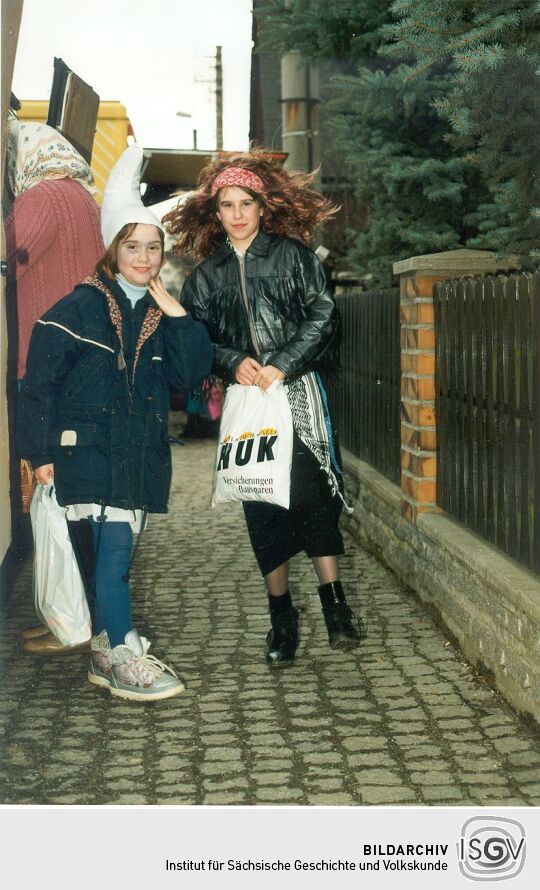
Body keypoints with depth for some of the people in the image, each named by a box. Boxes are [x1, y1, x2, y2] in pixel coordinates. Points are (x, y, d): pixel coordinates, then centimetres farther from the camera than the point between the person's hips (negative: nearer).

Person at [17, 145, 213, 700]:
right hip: (90, 446, -5)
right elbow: (40, 379, -5)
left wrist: (177, 316, -4)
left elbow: (191, 375, 3)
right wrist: (41, 451, -9)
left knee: (115, 554, 10)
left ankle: (105, 651, 20)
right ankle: (124, 658, -4)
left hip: (141, 453, 5)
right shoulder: (81, 307, -3)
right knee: (113, 550, -11)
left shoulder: (160, 315, 13)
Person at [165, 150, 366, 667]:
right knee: (259, 500, 2)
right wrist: (233, 363, -10)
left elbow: (322, 317, -3)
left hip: (297, 390, -2)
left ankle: (334, 602, 2)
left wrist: (283, 366, -12)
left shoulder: (293, 254, 4)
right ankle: (281, 616, 12)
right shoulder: (208, 272, 12)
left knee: (310, 489, -9)